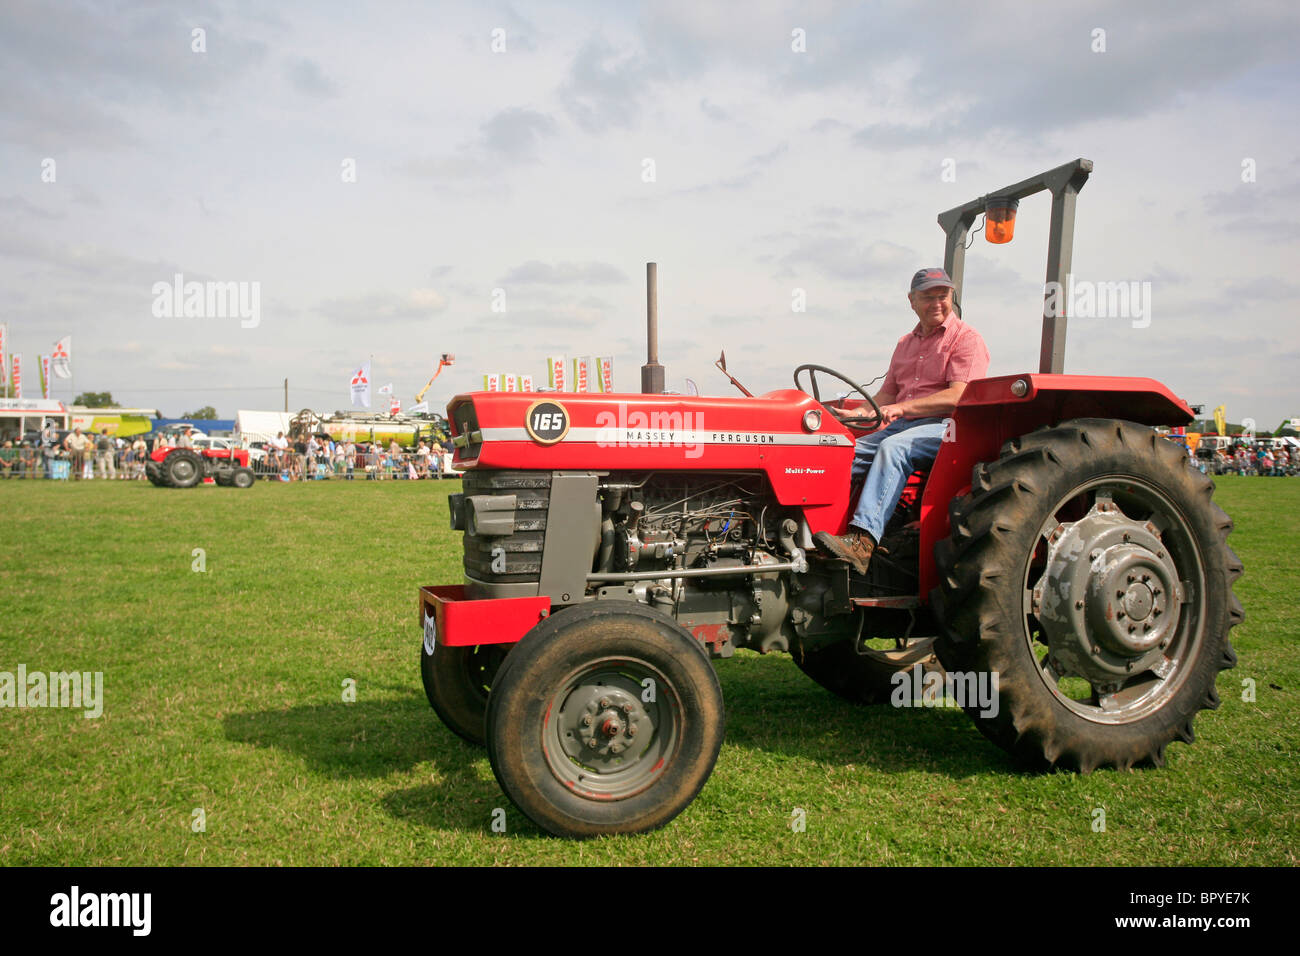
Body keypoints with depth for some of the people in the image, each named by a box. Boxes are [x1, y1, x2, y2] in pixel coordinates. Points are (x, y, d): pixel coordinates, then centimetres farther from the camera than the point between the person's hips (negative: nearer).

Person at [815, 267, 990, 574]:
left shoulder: (967, 339, 0)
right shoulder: (906, 343, 23)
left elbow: (958, 396, -13)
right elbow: (888, 393, 21)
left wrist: (902, 407, -22)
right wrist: (857, 414, 1)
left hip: (945, 426, -7)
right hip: (903, 425, 7)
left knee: (893, 447, -35)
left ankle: (862, 541, -47)